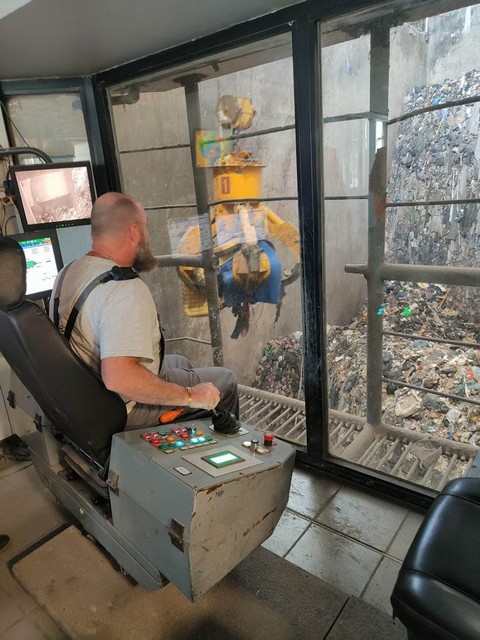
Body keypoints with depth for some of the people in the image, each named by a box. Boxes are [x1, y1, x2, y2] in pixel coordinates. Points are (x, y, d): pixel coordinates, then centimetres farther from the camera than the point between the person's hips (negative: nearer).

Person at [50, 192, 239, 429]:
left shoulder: (68, 272, -3)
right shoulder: (126, 290, -32)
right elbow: (119, 378, -41)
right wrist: (190, 396, -30)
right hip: (125, 409, -9)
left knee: (180, 363, 29)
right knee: (224, 380, 7)